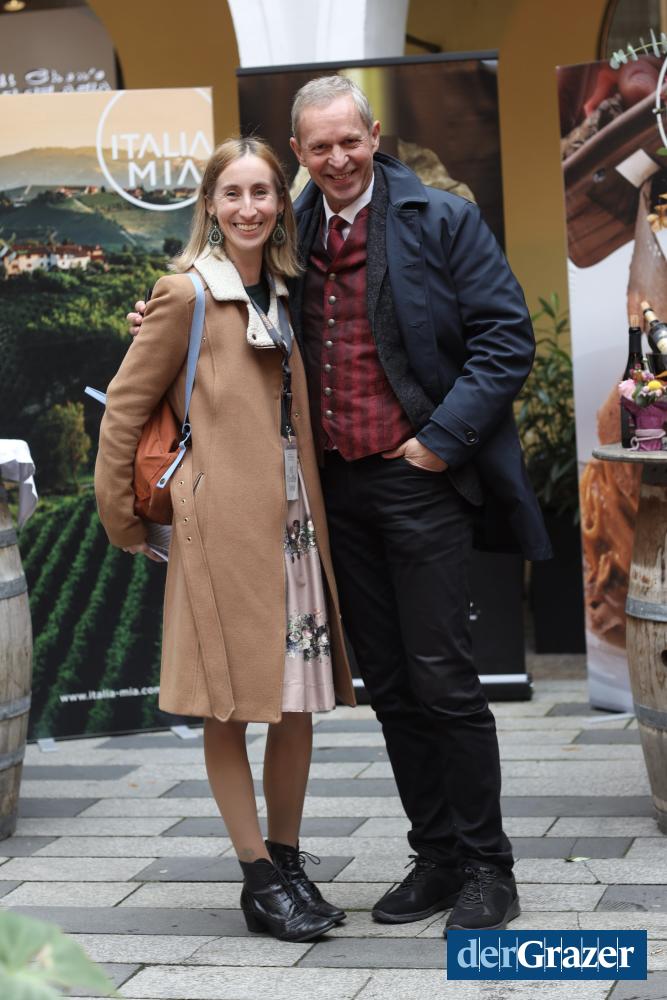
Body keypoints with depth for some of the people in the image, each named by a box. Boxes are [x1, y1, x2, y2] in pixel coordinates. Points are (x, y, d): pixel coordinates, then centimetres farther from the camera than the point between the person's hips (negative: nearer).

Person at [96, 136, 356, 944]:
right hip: (222, 523, -6)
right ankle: (259, 878, 9)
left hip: (294, 521, 7)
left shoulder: (284, 293, 14)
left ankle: (289, 860, 21)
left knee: (298, 701, 9)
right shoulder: (185, 294, -6)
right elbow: (125, 407, -3)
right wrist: (119, 515, -1)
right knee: (229, 706, 1)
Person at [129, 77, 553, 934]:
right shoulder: (291, 234, 10)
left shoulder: (442, 221, -4)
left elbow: (506, 336, -8)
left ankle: (486, 867, 9)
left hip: (418, 479, -5)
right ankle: (435, 857, 22)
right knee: (389, 686, 11)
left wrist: (443, 439, -14)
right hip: (337, 489, 5)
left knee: (441, 678, -3)